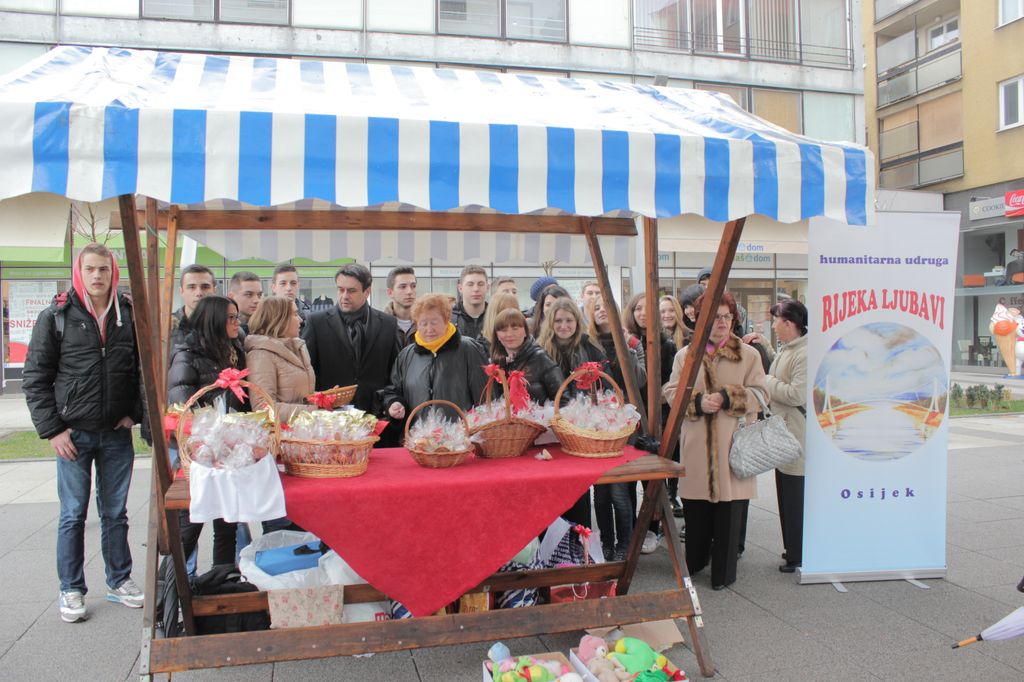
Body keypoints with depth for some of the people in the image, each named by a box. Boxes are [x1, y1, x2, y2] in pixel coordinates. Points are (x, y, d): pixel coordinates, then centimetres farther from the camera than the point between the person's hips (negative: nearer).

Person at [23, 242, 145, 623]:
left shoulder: (129, 315, 3)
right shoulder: (56, 317, -3)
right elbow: (35, 379, -2)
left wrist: (134, 413, 1)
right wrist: (51, 430, -7)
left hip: (117, 435, 2)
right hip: (73, 434, -2)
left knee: (115, 513, 12)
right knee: (73, 515, 6)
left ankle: (119, 581, 25)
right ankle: (71, 590, 19)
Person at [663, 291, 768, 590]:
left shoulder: (749, 355, 5)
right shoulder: (684, 355, 9)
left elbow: (760, 395, 0)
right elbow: (671, 392, 4)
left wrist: (727, 398, -15)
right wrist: (698, 402, -14)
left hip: (732, 447, -1)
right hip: (696, 448, 1)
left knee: (729, 512, 4)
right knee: (695, 510, 8)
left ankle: (723, 573, 19)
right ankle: (693, 563, 26)